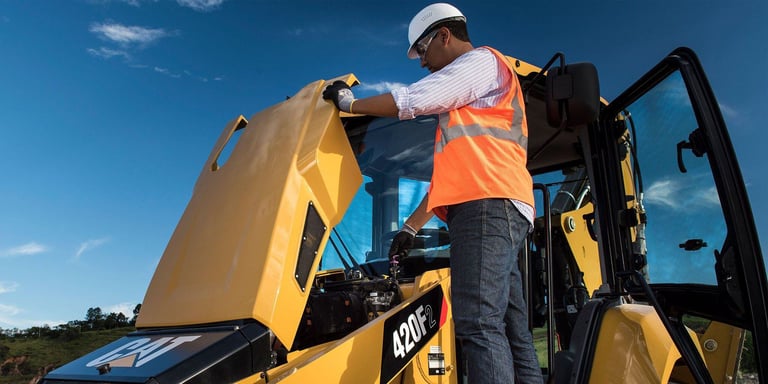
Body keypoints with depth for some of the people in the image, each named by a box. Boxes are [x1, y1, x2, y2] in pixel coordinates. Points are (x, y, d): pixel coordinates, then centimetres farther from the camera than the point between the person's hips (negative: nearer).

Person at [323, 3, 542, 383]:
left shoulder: (482, 60, 7)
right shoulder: (462, 102, 35)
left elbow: (412, 100, -4)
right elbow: (451, 172, 30)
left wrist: (348, 103, 11)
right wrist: (411, 226, 25)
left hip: (488, 204, -10)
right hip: (491, 208, 10)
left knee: (478, 323, -18)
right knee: (509, 327, 4)